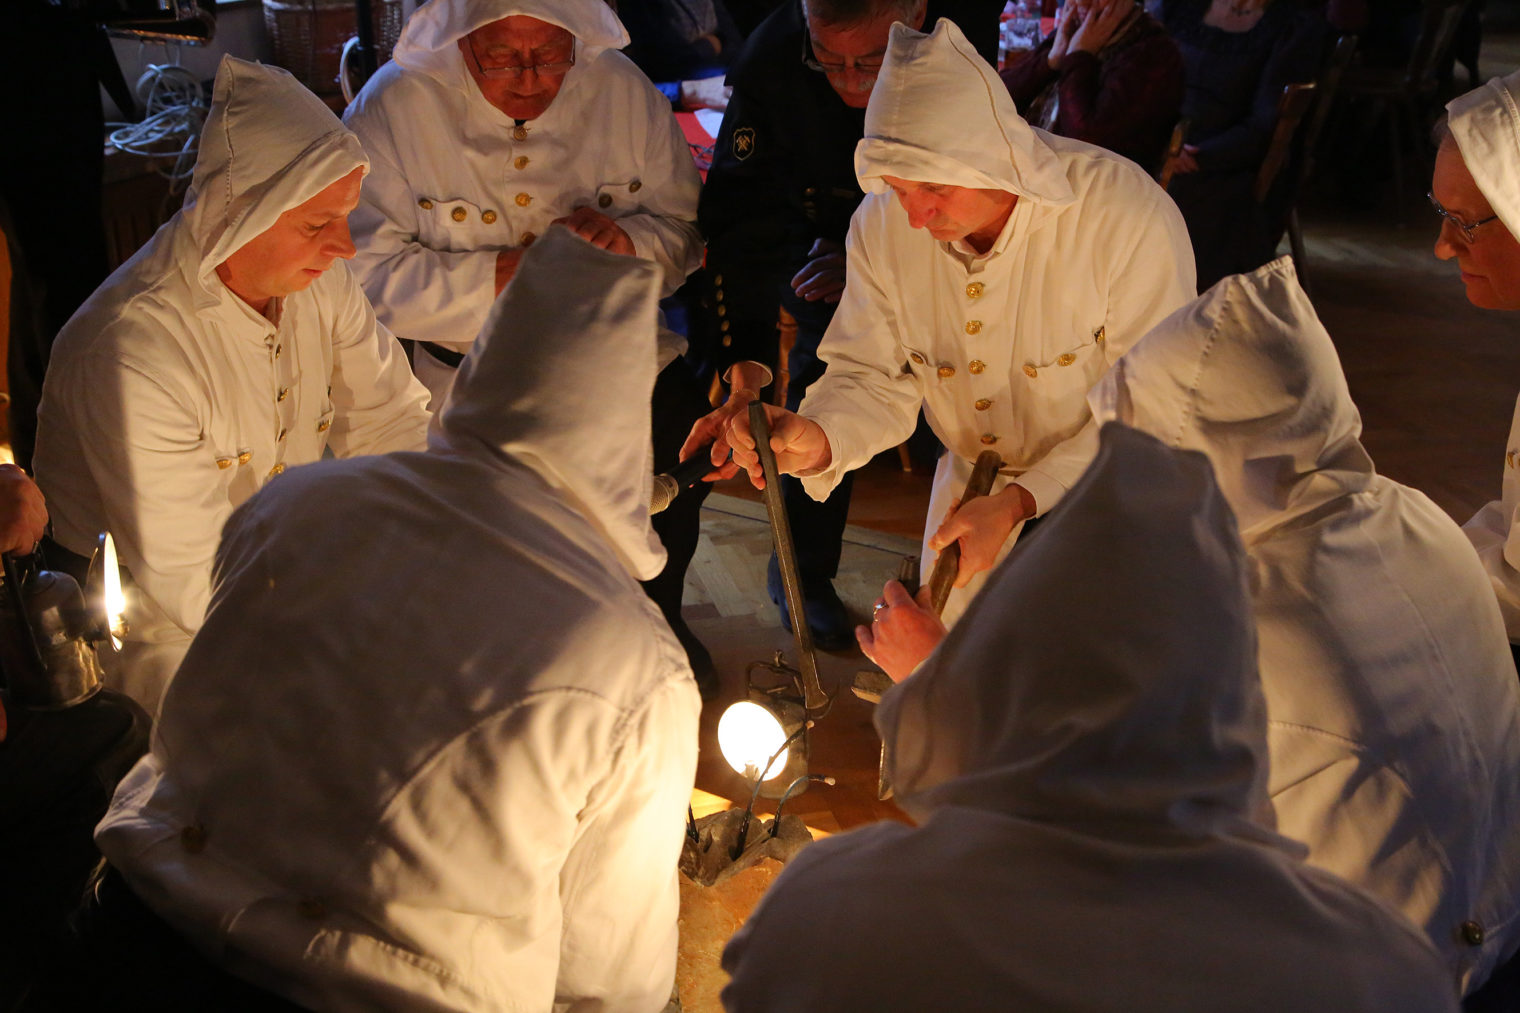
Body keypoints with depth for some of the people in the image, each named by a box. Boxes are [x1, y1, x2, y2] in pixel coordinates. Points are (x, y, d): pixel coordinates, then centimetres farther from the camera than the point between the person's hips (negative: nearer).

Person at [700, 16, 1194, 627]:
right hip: (972, 484, 4)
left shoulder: (1127, 211, -29)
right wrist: (814, 437, -33)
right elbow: (873, 378, -9)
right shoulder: (882, 223, -15)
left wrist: (1020, 501, -31)